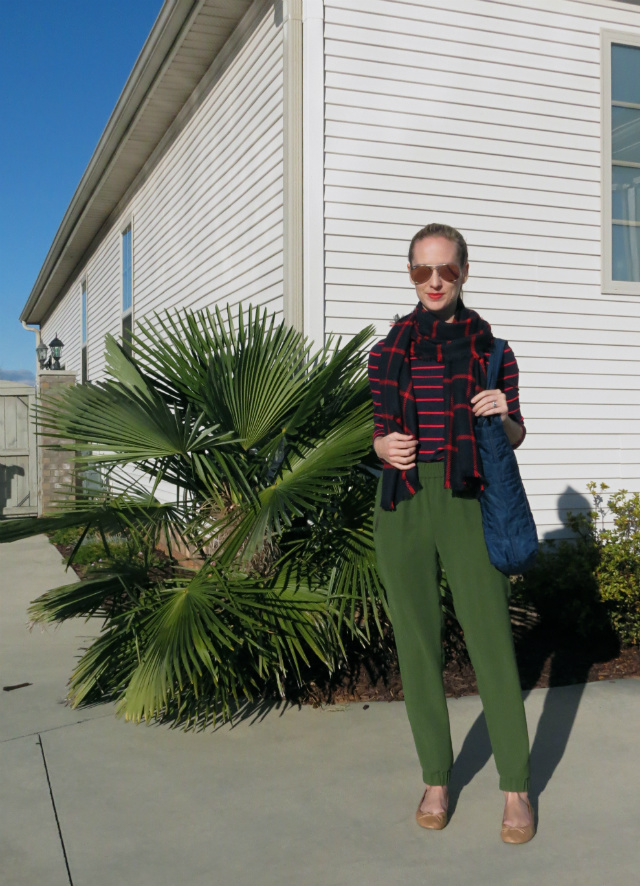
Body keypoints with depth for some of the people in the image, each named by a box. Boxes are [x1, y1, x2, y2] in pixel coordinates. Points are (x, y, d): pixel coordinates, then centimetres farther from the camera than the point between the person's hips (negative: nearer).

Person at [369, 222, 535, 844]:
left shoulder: (491, 345, 5)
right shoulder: (389, 349, 9)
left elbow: (515, 436, 10)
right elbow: (379, 432, 14)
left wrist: (501, 416, -12)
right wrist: (386, 446, -9)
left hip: (470, 506, -2)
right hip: (403, 507, 2)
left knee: (492, 646, -1)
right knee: (418, 646, 7)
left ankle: (516, 789, 15)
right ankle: (436, 780, 23)